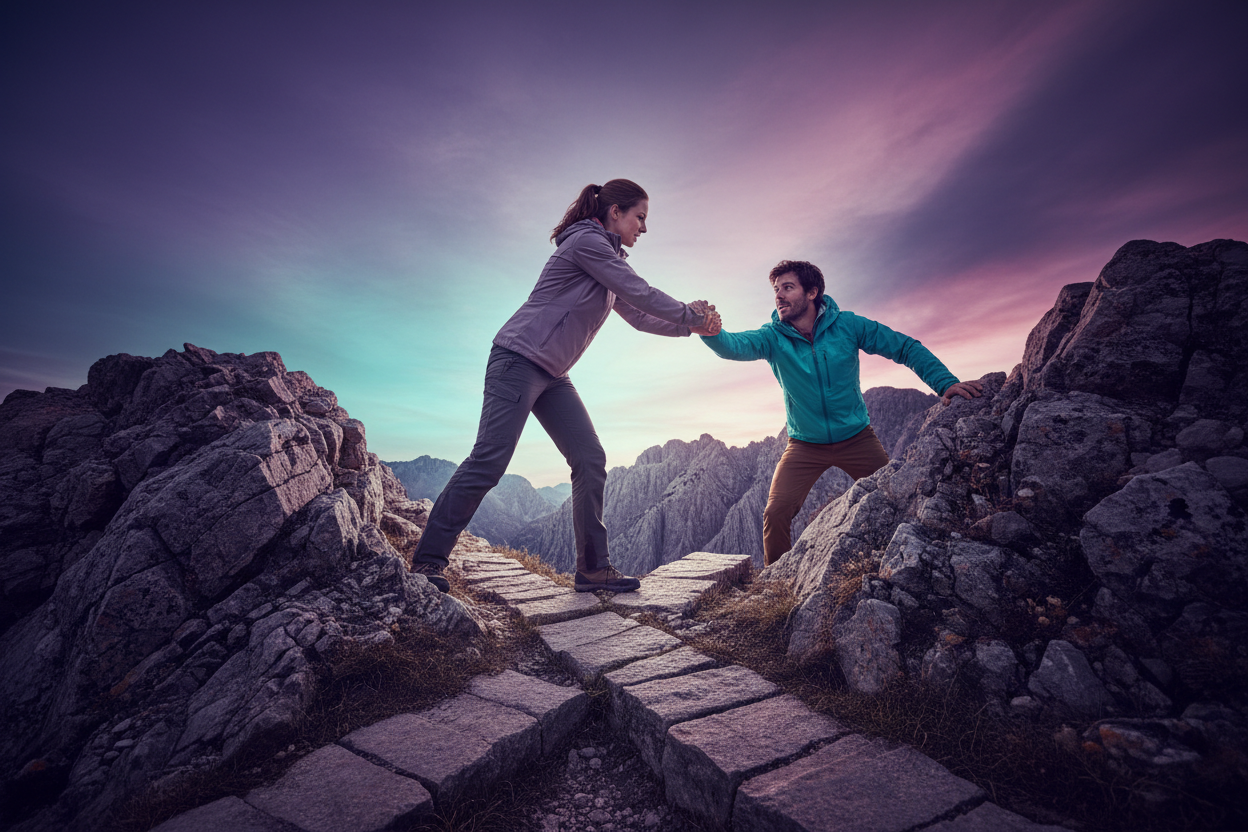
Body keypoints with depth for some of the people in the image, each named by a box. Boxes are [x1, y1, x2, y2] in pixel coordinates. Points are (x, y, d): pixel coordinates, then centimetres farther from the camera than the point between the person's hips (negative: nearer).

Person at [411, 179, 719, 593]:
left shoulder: (607, 259, 21)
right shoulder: (587, 241, -8)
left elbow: (638, 316, 24)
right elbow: (641, 295, -10)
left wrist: (691, 326, 19)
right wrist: (688, 313, 4)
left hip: (552, 374, 9)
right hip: (519, 360, -9)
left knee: (590, 460, 0)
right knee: (488, 461, -13)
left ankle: (593, 567, 6)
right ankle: (427, 561, 0)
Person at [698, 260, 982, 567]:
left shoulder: (847, 325, -9)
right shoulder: (773, 336, -11)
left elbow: (906, 348, -2)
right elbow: (736, 346, -31)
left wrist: (946, 383, -15)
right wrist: (712, 333, -54)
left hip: (857, 438, 1)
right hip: (805, 445, -1)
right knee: (775, 514, -16)